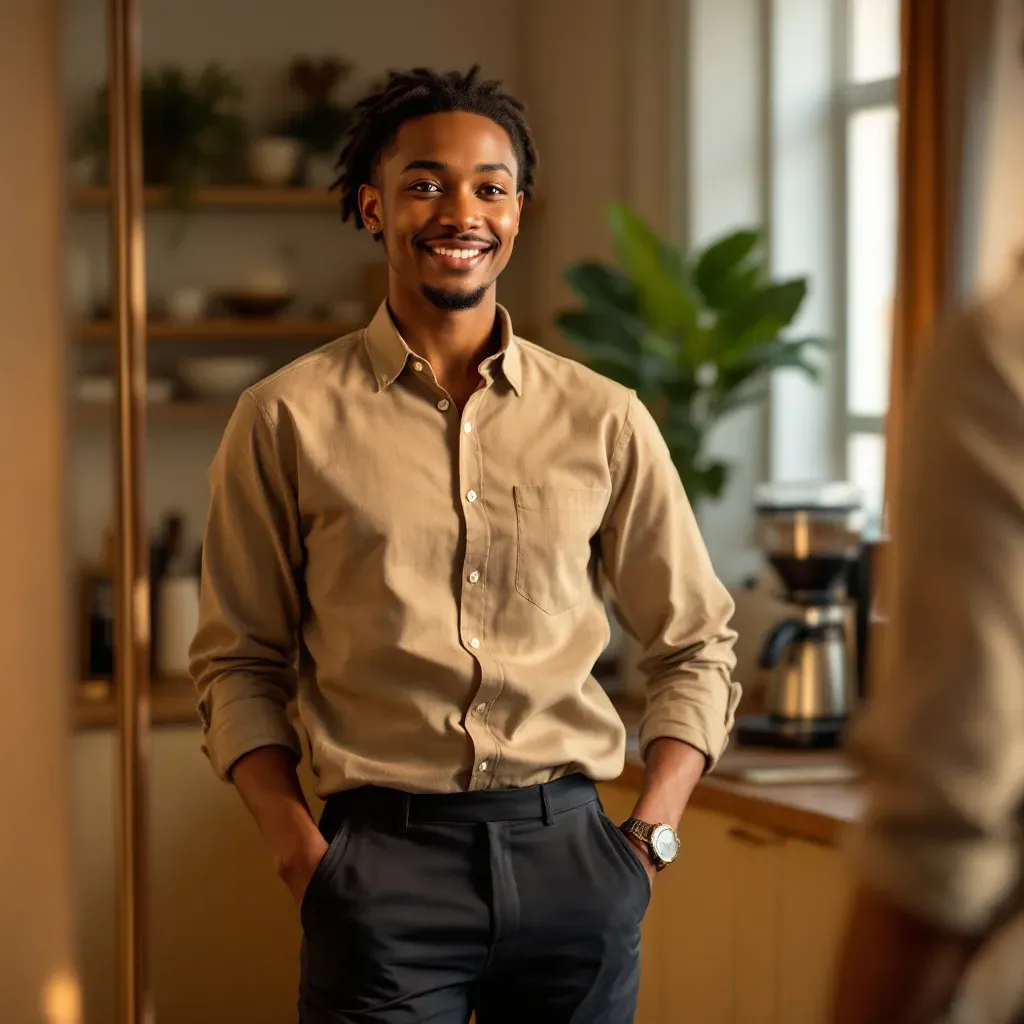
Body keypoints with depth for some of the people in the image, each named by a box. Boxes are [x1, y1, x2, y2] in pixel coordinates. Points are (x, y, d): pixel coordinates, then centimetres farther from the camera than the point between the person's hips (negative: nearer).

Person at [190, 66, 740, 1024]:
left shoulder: (603, 421, 7)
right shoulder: (286, 420, 3)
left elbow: (694, 645, 14)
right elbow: (240, 662, 6)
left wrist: (649, 834, 2)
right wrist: (296, 845, -6)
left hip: (567, 854, 2)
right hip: (385, 857, -2)